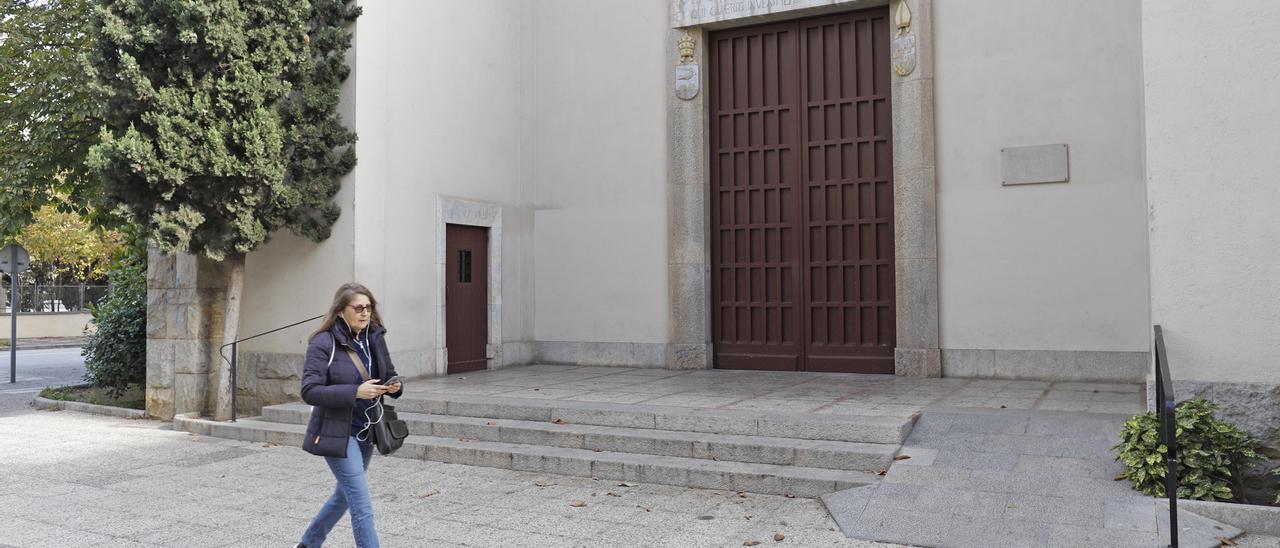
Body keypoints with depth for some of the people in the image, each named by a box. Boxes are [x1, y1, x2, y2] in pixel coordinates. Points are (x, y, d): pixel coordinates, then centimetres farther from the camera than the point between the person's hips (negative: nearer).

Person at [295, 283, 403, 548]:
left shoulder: (375, 338, 4)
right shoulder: (323, 343, -14)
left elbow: (388, 375, 15)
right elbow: (309, 391, -19)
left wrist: (394, 387, -9)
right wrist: (355, 392, -27)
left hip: (366, 431, 7)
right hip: (337, 433, -7)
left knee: (344, 496, 22)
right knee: (362, 507, -8)